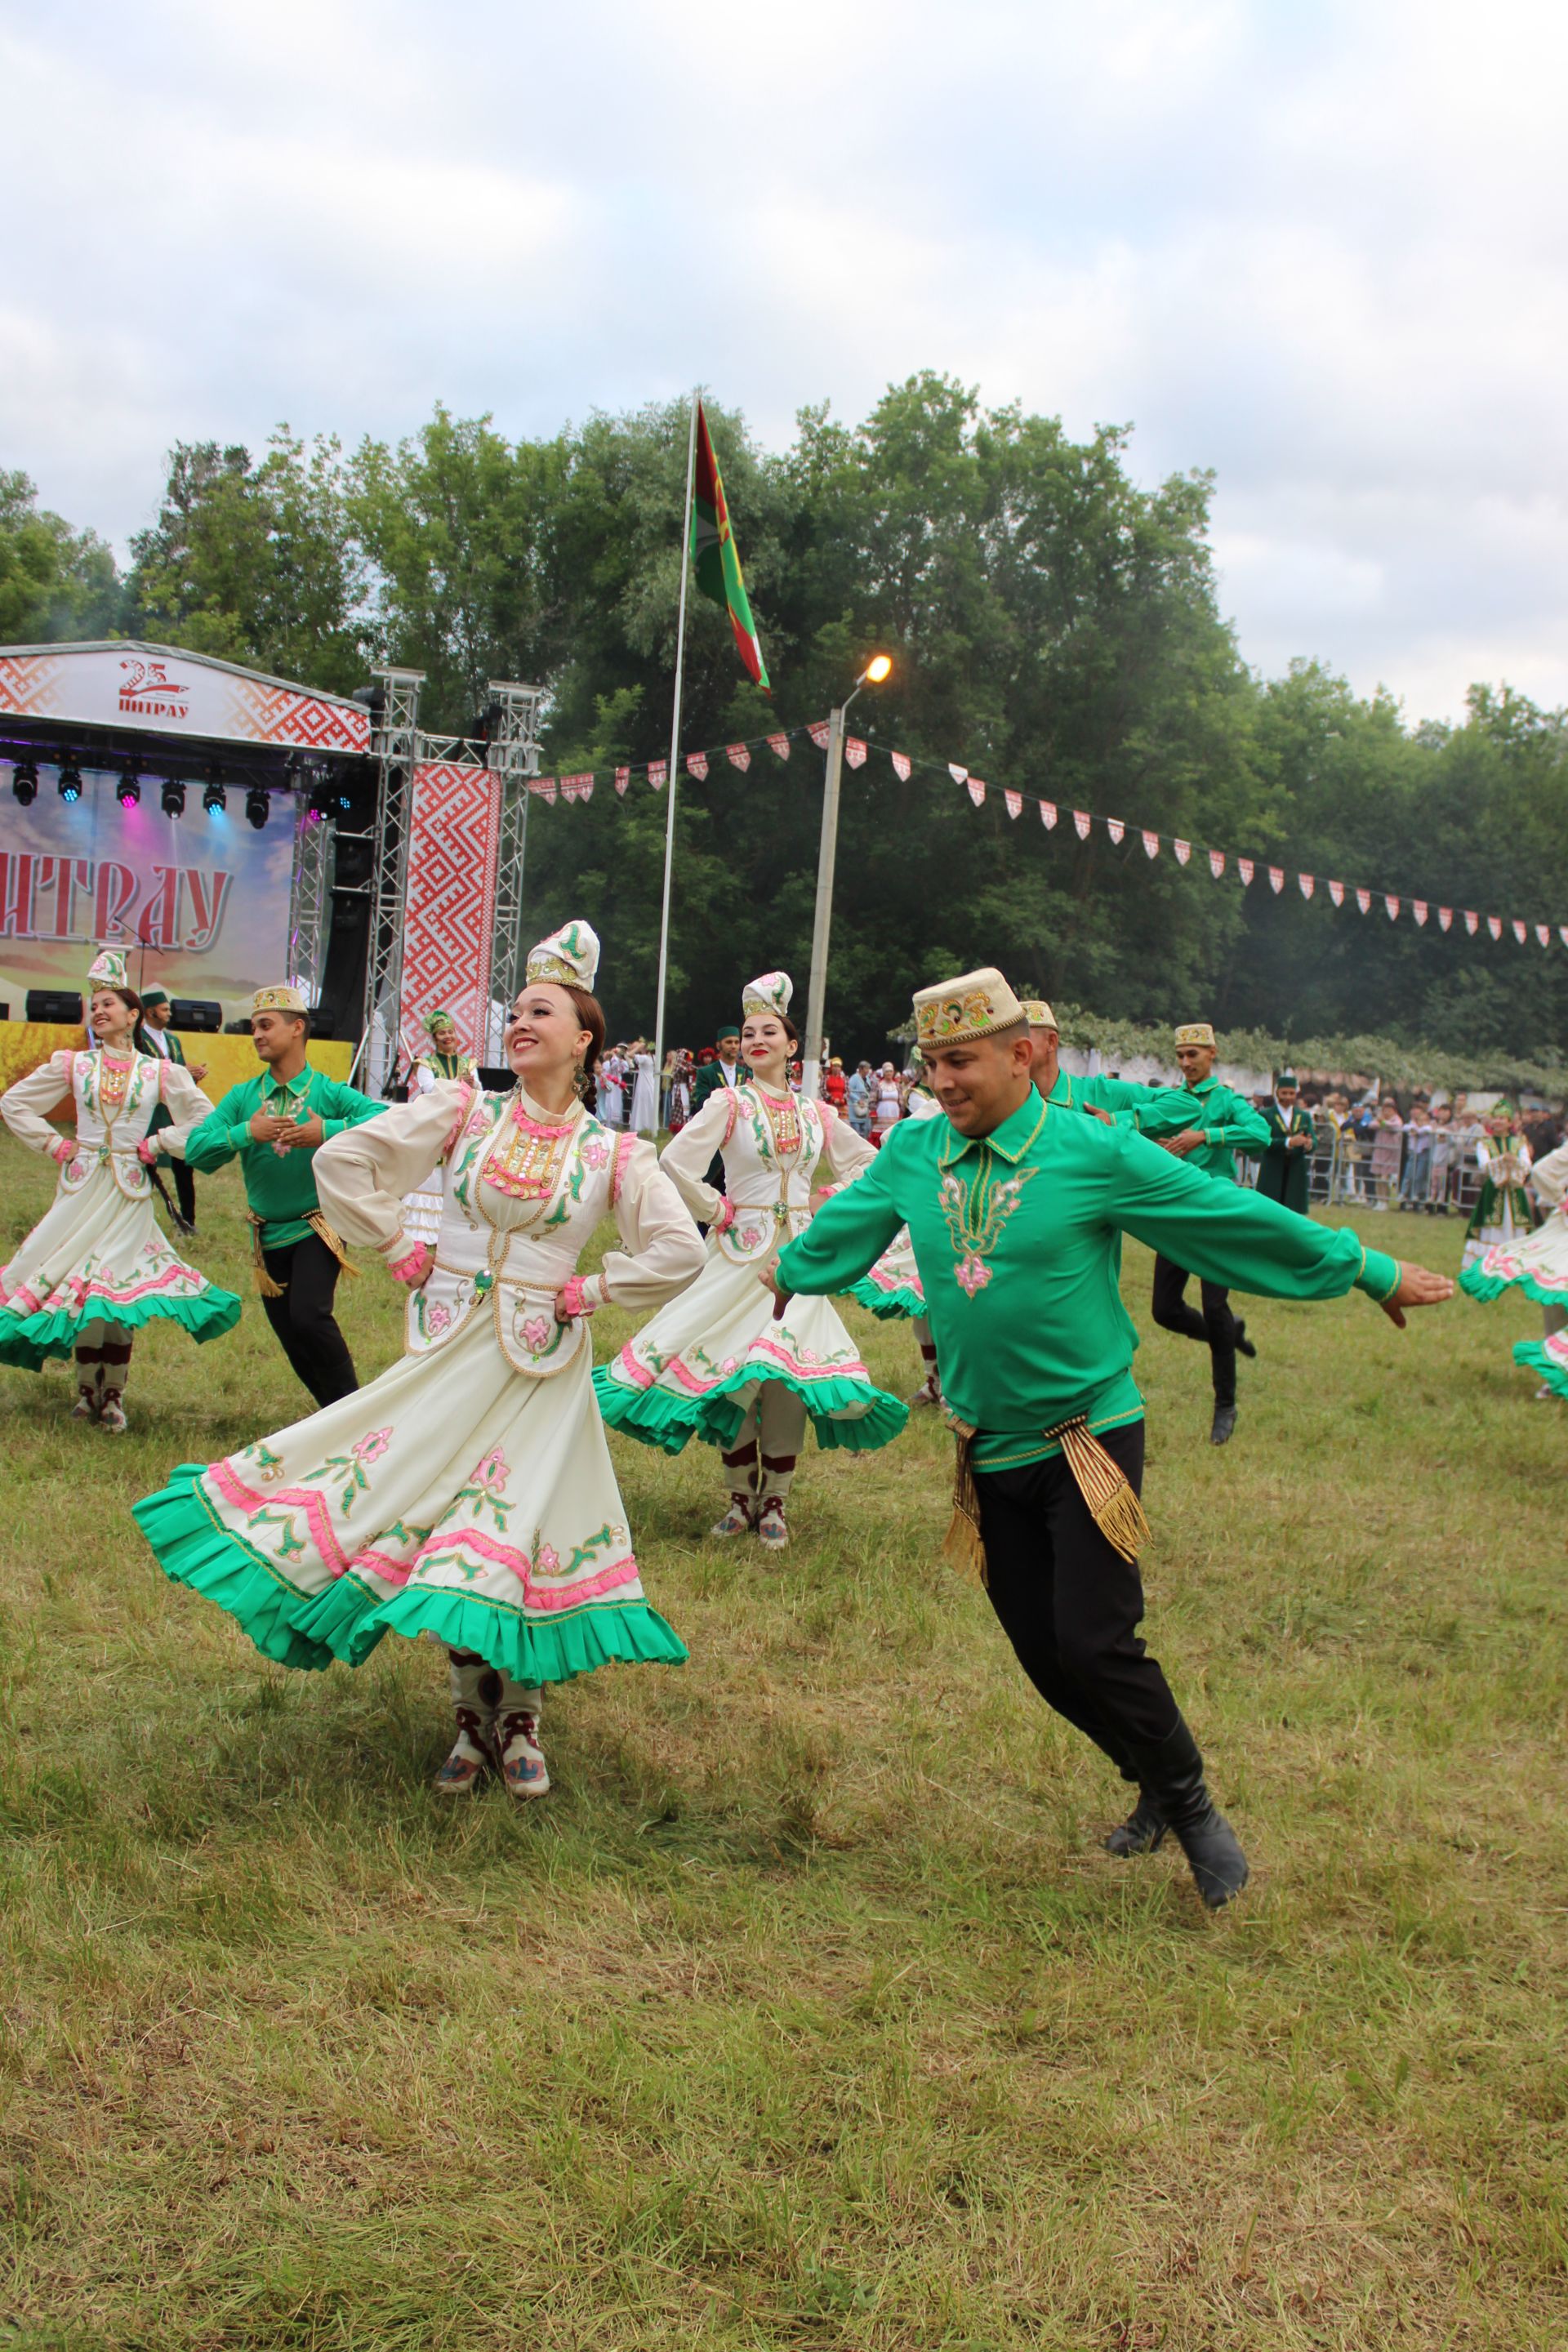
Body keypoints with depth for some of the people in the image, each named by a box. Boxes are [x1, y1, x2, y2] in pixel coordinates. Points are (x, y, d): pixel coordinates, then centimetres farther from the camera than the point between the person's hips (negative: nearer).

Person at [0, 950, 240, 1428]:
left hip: (130, 1190, -1)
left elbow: (204, 1119, 3)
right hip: (82, 1186, 1)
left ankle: (113, 1395, 6)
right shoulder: (73, 1065, 6)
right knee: (81, 1288, 1)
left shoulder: (159, 1072, 1)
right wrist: (55, 1144, 3)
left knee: (120, 1288, -2)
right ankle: (87, 1390, 13)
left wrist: (155, 1146, -3)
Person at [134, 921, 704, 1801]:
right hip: (447, 1343, 2)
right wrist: (399, 1251, -2)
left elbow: (680, 1250, -7)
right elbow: (342, 1159, -1)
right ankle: (474, 1712, 20)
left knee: (517, 1524, -2)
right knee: (438, 1517, 5)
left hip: (541, 1361, -2)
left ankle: (520, 1718, 15)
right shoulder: (465, 1109, 0)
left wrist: (588, 1291, -8)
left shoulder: (613, 1152, -4)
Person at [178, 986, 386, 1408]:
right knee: (292, 1340, 10)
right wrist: (245, 1133, -22)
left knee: (309, 1315, -24)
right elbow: (195, 1149, -8)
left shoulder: (329, 1093, -8)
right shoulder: (241, 1097, 2)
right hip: (268, 1236, 5)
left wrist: (328, 1132, -32)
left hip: (317, 1229, -5)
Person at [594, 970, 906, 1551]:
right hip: (742, 1251, -3)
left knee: (789, 1373, -1)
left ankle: (775, 1501, 9)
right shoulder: (730, 1104, -3)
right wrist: (715, 1211, -8)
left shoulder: (815, 1114, 8)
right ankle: (741, 1497, 13)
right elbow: (676, 1163, -15)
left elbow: (864, 1165, 22)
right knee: (734, 1372, -1)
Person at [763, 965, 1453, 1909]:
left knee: (1094, 1643, -13)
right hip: (991, 1454, 5)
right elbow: (840, 1227, 21)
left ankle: (1191, 1804, 13)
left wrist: (1373, 1272, -2)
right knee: (1041, 1651, 7)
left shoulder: (1096, 1153, -13)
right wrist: (788, 1272, 37)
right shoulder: (911, 1155, 0)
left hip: (1089, 1439, -5)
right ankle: (1153, 1786, 32)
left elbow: (1238, 1218, -7)